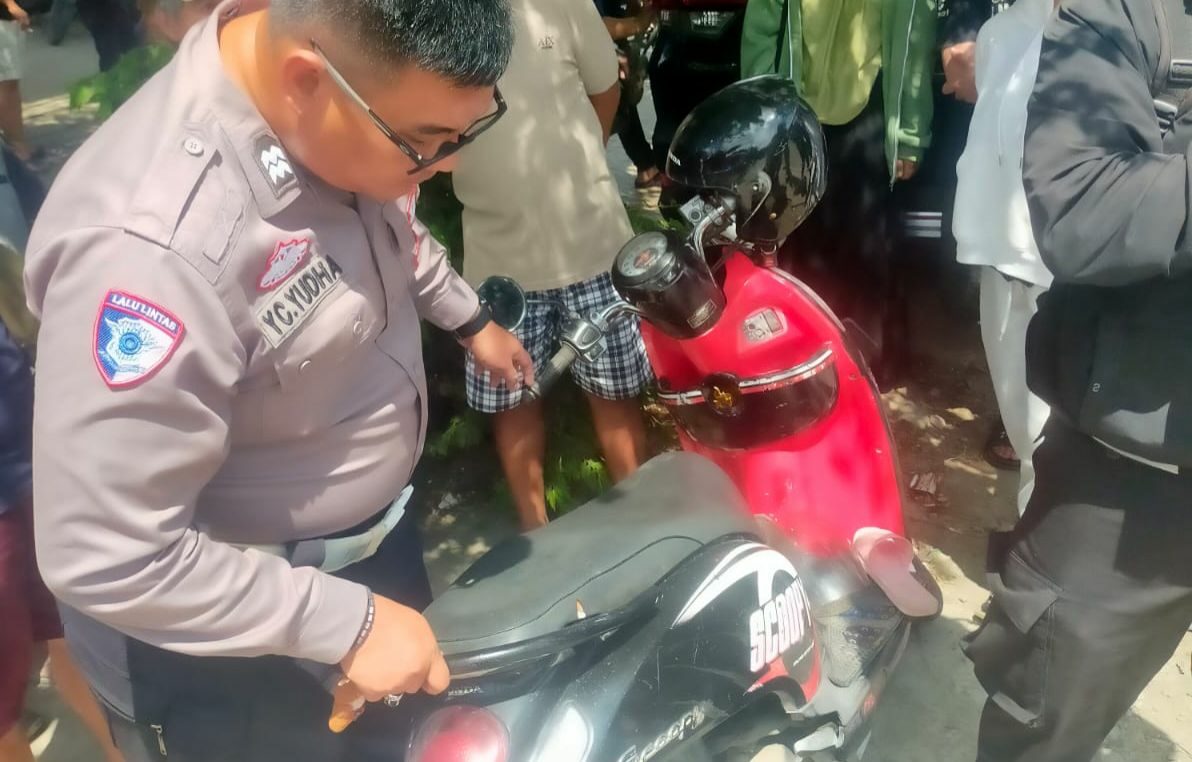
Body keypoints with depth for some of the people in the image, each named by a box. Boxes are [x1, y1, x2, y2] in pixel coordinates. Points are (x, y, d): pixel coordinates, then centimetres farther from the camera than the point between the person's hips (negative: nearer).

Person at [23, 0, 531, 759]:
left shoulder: (356, 110, -12)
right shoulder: (153, 247, -38)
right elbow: (107, 556, -31)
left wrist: (469, 315, 17)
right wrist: (349, 622, -27)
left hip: (373, 523, 7)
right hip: (231, 639, -7)